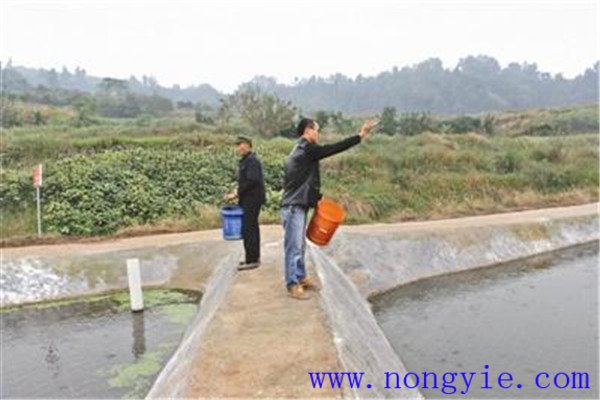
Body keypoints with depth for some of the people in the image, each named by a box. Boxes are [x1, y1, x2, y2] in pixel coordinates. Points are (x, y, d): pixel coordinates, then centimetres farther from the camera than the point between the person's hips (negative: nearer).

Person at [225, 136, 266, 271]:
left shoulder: (252, 161, -14)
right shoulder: (246, 160, 17)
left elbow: (252, 181, -22)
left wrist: (237, 193, -16)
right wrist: (238, 192, 5)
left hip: (251, 200, -10)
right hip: (249, 200, 10)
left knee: (248, 229, -7)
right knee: (252, 228, 15)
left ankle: (251, 260, -2)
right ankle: (254, 257, 25)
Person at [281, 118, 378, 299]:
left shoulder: (302, 151, 18)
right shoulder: (306, 149, -14)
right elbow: (333, 148, -18)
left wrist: (317, 197, 18)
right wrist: (360, 135, -15)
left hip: (298, 206, 10)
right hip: (293, 207, -10)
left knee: (300, 246, 17)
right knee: (294, 247, -4)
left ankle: (301, 278, 28)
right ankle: (293, 285, 3)